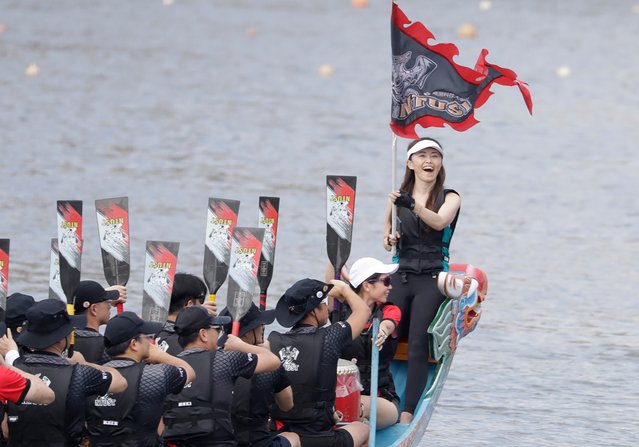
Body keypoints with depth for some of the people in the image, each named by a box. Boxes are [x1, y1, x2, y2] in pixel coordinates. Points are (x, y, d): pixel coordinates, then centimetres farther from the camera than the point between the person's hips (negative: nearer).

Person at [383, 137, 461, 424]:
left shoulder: (449, 198, 3)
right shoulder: (397, 197, 12)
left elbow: (439, 222, -19)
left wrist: (413, 206, -36)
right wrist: (390, 241, -7)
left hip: (432, 279, -3)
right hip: (402, 276, 3)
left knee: (417, 345, -16)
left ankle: (407, 414, -21)